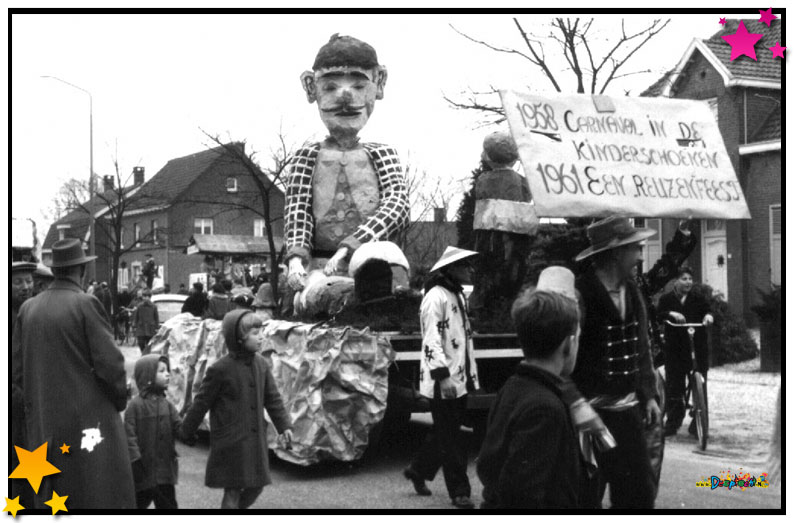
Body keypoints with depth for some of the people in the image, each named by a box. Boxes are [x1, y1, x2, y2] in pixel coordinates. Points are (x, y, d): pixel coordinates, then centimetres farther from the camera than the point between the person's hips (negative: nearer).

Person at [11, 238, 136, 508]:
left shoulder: (28, 308, 5)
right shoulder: (85, 304, -11)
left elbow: (16, 369, 8)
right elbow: (109, 363, -13)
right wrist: (119, 400, 3)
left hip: (43, 424, 6)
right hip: (88, 421, -6)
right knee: (101, 497, -1)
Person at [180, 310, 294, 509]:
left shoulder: (261, 364, 3)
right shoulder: (220, 369, -14)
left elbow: (272, 398, 10)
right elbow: (202, 403, -5)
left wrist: (284, 426, 2)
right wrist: (185, 432, 2)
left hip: (255, 439, 6)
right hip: (230, 441, -6)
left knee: (256, 486, 11)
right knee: (233, 490, 0)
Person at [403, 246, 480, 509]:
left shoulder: (458, 295, 15)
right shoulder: (436, 297, -15)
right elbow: (431, 340, -21)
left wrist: (472, 375, 21)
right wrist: (443, 375, -27)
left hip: (459, 379, 9)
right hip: (442, 382, -9)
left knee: (446, 433, 16)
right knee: (450, 438, 0)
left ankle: (418, 470, 33)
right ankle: (459, 492, 9)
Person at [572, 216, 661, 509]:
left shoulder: (632, 292, 9)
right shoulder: (577, 296, -17)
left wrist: (648, 395, 12)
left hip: (628, 412, 7)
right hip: (590, 416, -7)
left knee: (639, 494, 14)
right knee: (585, 499, 3)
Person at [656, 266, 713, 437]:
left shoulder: (698, 299, 10)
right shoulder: (666, 299, 5)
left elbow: (706, 309, -1)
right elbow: (658, 314, -9)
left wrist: (708, 315, -24)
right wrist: (671, 314, -27)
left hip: (697, 348, 1)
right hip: (675, 349, -1)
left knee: (700, 384, -1)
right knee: (674, 386, -2)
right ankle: (672, 422, 9)